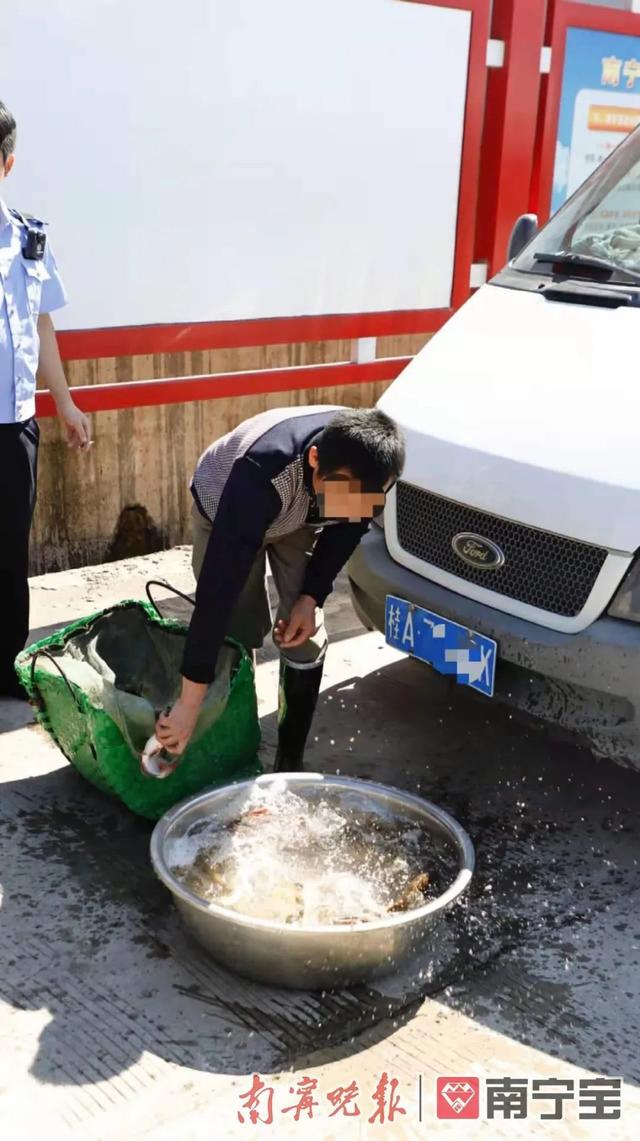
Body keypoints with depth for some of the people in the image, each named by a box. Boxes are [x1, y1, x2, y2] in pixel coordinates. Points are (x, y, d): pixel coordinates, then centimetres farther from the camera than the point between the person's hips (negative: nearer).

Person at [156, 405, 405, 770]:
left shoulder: (370, 465, -33)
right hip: (224, 511, -3)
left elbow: (347, 528, -10)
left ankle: (291, 761, 12)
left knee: (306, 640, -6)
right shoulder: (262, 472, -47)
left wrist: (312, 596, -18)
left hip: (301, 517, 3)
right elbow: (220, 587, -47)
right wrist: (191, 702, -46)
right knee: (238, 634, -6)